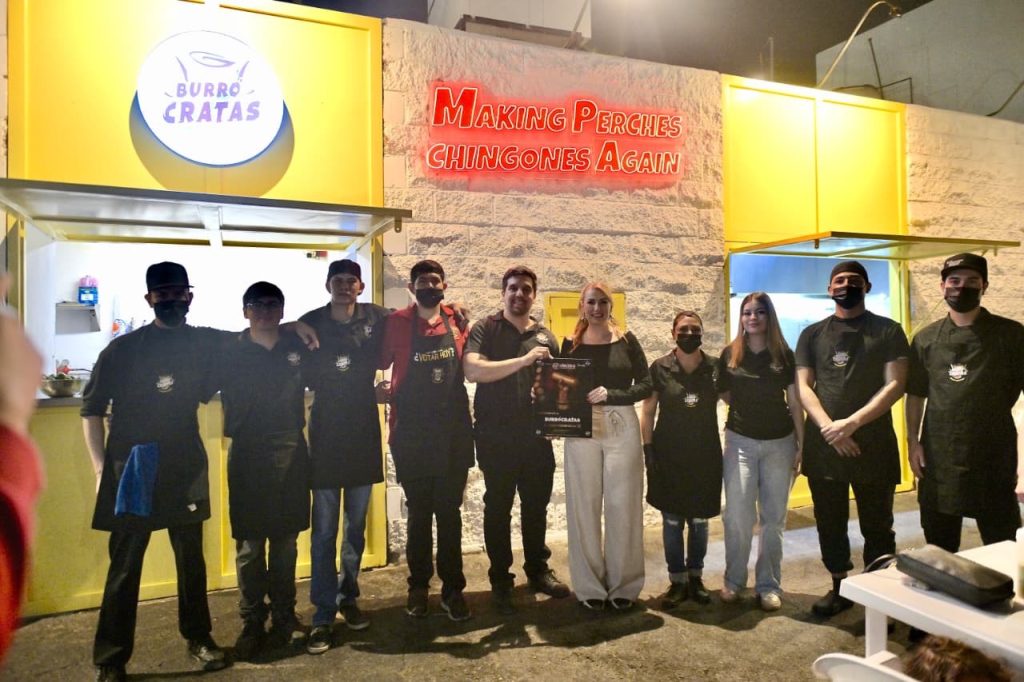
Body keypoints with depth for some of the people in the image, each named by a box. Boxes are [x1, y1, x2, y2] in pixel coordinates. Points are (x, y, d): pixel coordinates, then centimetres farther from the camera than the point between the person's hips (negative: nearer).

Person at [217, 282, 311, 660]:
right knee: (249, 544, 3)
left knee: (285, 541, 10)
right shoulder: (231, 351, 1)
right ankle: (251, 624, 18)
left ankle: (283, 617, 25)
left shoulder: (297, 346, 5)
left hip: (290, 451, 2)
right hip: (247, 453, -1)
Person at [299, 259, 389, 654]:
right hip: (326, 434, -2)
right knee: (324, 530, 0)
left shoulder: (376, 319, 0)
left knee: (356, 527, 13)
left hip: (363, 434, 2)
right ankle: (323, 615, 9)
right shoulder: (310, 323, -2)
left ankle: (348, 599, 30)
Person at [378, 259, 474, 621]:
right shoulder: (397, 322, -2)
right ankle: (418, 587, 27)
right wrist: (385, 391, -13)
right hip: (412, 435, -1)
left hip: (454, 432, 2)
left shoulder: (457, 321, 4)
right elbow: (380, 364, 1)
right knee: (419, 512, 11)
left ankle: (453, 590, 19)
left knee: (449, 511, 8)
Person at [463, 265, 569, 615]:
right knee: (498, 508, 6)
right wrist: (523, 360, -24)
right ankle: (500, 580, 20)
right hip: (496, 437, -4)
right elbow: (472, 369, -18)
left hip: (536, 435, 4)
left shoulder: (545, 336, 11)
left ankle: (538, 570, 31)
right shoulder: (486, 329, -1)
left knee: (537, 505, 13)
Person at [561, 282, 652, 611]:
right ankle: (590, 585, 17)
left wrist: (610, 394, -15)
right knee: (584, 506, 4)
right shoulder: (570, 344, 6)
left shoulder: (626, 341, 4)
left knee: (622, 505, 3)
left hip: (622, 428, -1)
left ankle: (624, 584, 18)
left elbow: (646, 385, 0)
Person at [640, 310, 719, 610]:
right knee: (672, 521, 6)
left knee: (699, 520, 11)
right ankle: (677, 581, 20)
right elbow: (647, 412, 0)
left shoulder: (716, 367, -2)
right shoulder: (659, 368, -4)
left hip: (705, 455, 1)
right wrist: (648, 449, -5)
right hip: (669, 456, -1)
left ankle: (695, 577, 28)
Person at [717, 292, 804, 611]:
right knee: (737, 515, -1)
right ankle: (734, 580, 17)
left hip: (780, 442, 1)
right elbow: (724, 394, 12)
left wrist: (803, 445, -1)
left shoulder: (784, 355, 0)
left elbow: (794, 402, 0)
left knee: (773, 517, 7)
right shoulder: (730, 354, 0)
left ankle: (768, 585, 19)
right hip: (741, 441, 0)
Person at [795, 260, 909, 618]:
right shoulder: (812, 334, 9)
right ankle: (839, 588, 28)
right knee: (829, 523, 12)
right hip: (822, 445, 3)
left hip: (873, 445, -2)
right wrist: (828, 428, -12)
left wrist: (852, 423, -16)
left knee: (877, 526, 6)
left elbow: (896, 384, -7)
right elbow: (803, 387, 3)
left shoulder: (888, 331, 3)